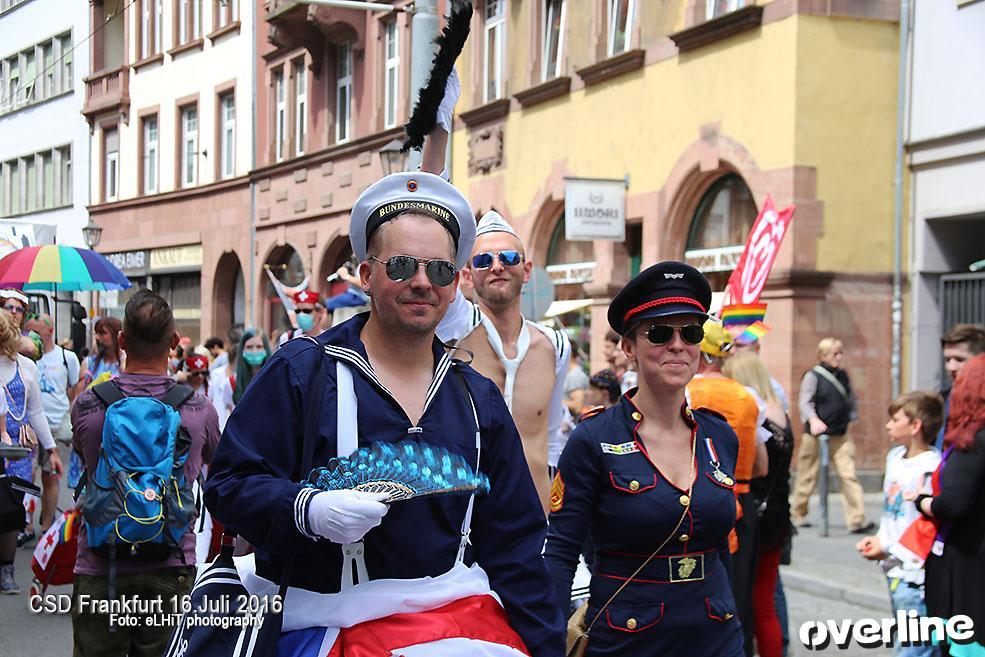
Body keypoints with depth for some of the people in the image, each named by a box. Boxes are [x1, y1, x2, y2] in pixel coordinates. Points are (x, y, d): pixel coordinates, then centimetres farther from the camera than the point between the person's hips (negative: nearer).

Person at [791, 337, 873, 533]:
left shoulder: (842, 375, 10)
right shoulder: (813, 376, -6)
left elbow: (851, 399, 23)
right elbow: (805, 401, -15)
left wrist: (852, 418, 13)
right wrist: (813, 419, -31)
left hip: (840, 436, 4)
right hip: (815, 434, -4)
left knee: (849, 475, -8)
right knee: (808, 476, 8)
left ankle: (856, 520, -10)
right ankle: (798, 515, 26)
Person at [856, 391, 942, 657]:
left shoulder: (931, 468, -18)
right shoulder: (894, 456, 10)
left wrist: (886, 547, -15)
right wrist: (878, 539, 5)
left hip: (915, 573, -9)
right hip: (895, 570, 9)